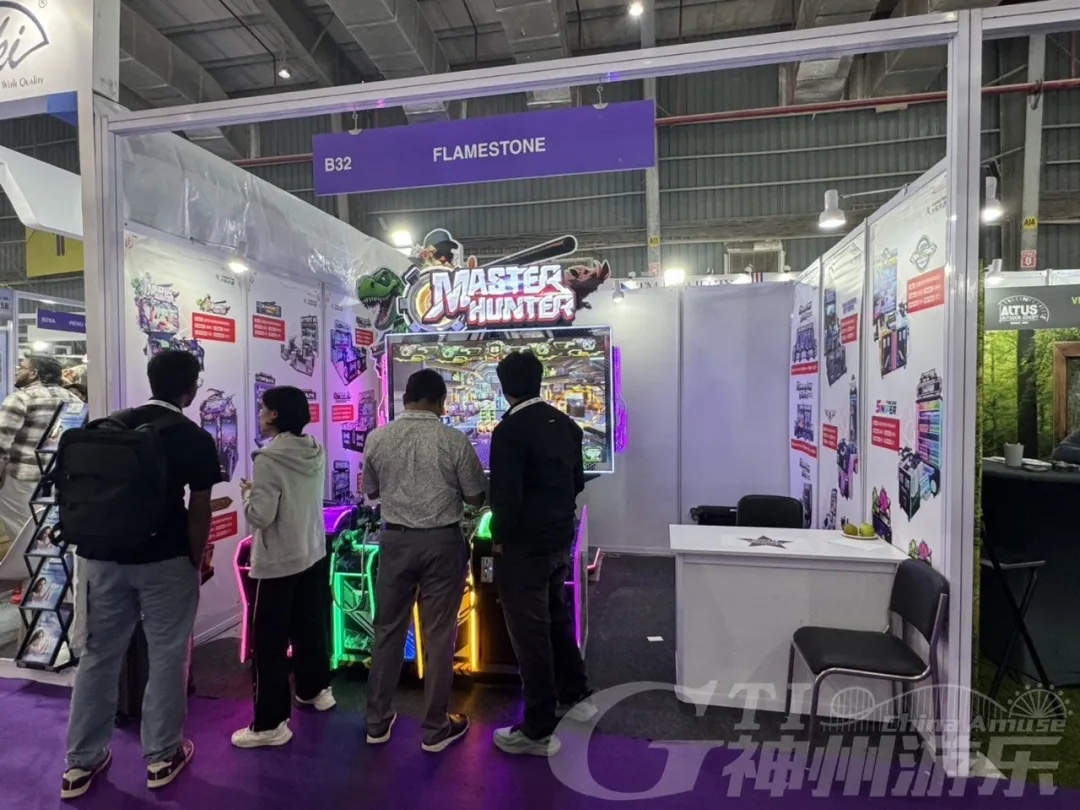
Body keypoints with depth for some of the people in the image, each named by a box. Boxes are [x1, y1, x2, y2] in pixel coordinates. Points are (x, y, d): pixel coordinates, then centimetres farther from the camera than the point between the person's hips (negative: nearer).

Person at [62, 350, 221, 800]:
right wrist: (196, 560, 4)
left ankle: (81, 762, 28)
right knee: (166, 655, 9)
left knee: (99, 654, 17)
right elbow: (198, 511, -10)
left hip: (103, 556, 5)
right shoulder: (195, 439, -10)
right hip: (164, 559, -5)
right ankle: (162, 756, 21)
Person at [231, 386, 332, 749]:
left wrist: (248, 493, -2)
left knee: (270, 641, 5)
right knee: (310, 627, 21)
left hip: (279, 561, -7)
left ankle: (270, 724, 14)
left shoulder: (269, 459, -21)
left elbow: (260, 516, -20)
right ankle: (315, 689, 39)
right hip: (313, 554, 7)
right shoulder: (316, 452, 0)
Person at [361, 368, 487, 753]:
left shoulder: (377, 439, -4)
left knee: (388, 629, 17)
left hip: (395, 539, 3)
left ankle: (377, 722, 30)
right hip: (442, 541, -2)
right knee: (438, 635, 9)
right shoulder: (455, 441, -12)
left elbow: (371, 492, 10)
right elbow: (476, 497, -4)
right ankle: (436, 729, 23)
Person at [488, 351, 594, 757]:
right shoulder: (566, 424, 4)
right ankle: (575, 697, 40)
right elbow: (577, 482, 11)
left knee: (530, 633, 5)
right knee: (557, 618, 24)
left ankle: (539, 731, 19)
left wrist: (500, 539, -7)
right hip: (561, 539, 8)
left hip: (524, 546, -7)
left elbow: (506, 496, -21)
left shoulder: (509, 431, -18)